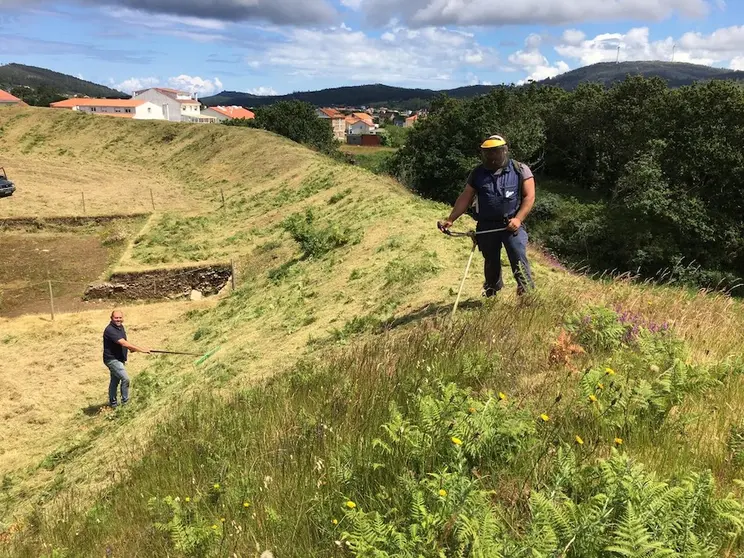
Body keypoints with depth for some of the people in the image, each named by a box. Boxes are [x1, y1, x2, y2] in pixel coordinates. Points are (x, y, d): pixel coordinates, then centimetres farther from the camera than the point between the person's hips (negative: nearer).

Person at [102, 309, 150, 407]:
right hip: (112, 359, -9)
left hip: (119, 359, 9)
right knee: (125, 378, -16)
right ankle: (125, 401, -5)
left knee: (115, 381, 18)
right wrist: (141, 349, -33)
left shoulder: (120, 326, 6)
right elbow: (123, 343, -32)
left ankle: (113, 403, 30)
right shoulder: (110, 330, -24)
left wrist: (131, 348, -1)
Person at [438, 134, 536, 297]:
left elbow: (529, 196, -6)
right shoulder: (478, 173, 6)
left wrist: (518, 219, -17)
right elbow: (465, 198, 9)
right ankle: (490, 296, 32)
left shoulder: (520, 170, -3)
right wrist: (450, 219, 1)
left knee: (519, 259, -10)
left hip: (511, 225, -3)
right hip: (486, 226, 3)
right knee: (491, 263, 15)